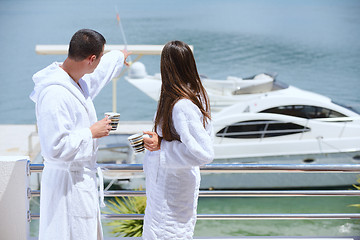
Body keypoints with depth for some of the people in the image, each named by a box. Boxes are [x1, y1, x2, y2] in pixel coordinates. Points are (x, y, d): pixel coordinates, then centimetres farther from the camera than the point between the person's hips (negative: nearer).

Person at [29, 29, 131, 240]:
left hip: (84, 177, 10)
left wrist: (119, 57, 46)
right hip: (67, 183, -10)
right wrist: (91, 133, -19)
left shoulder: (78, 79, 4)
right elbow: (55, 147, -30)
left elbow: (99, 70, 30)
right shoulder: (54, 93, -27)